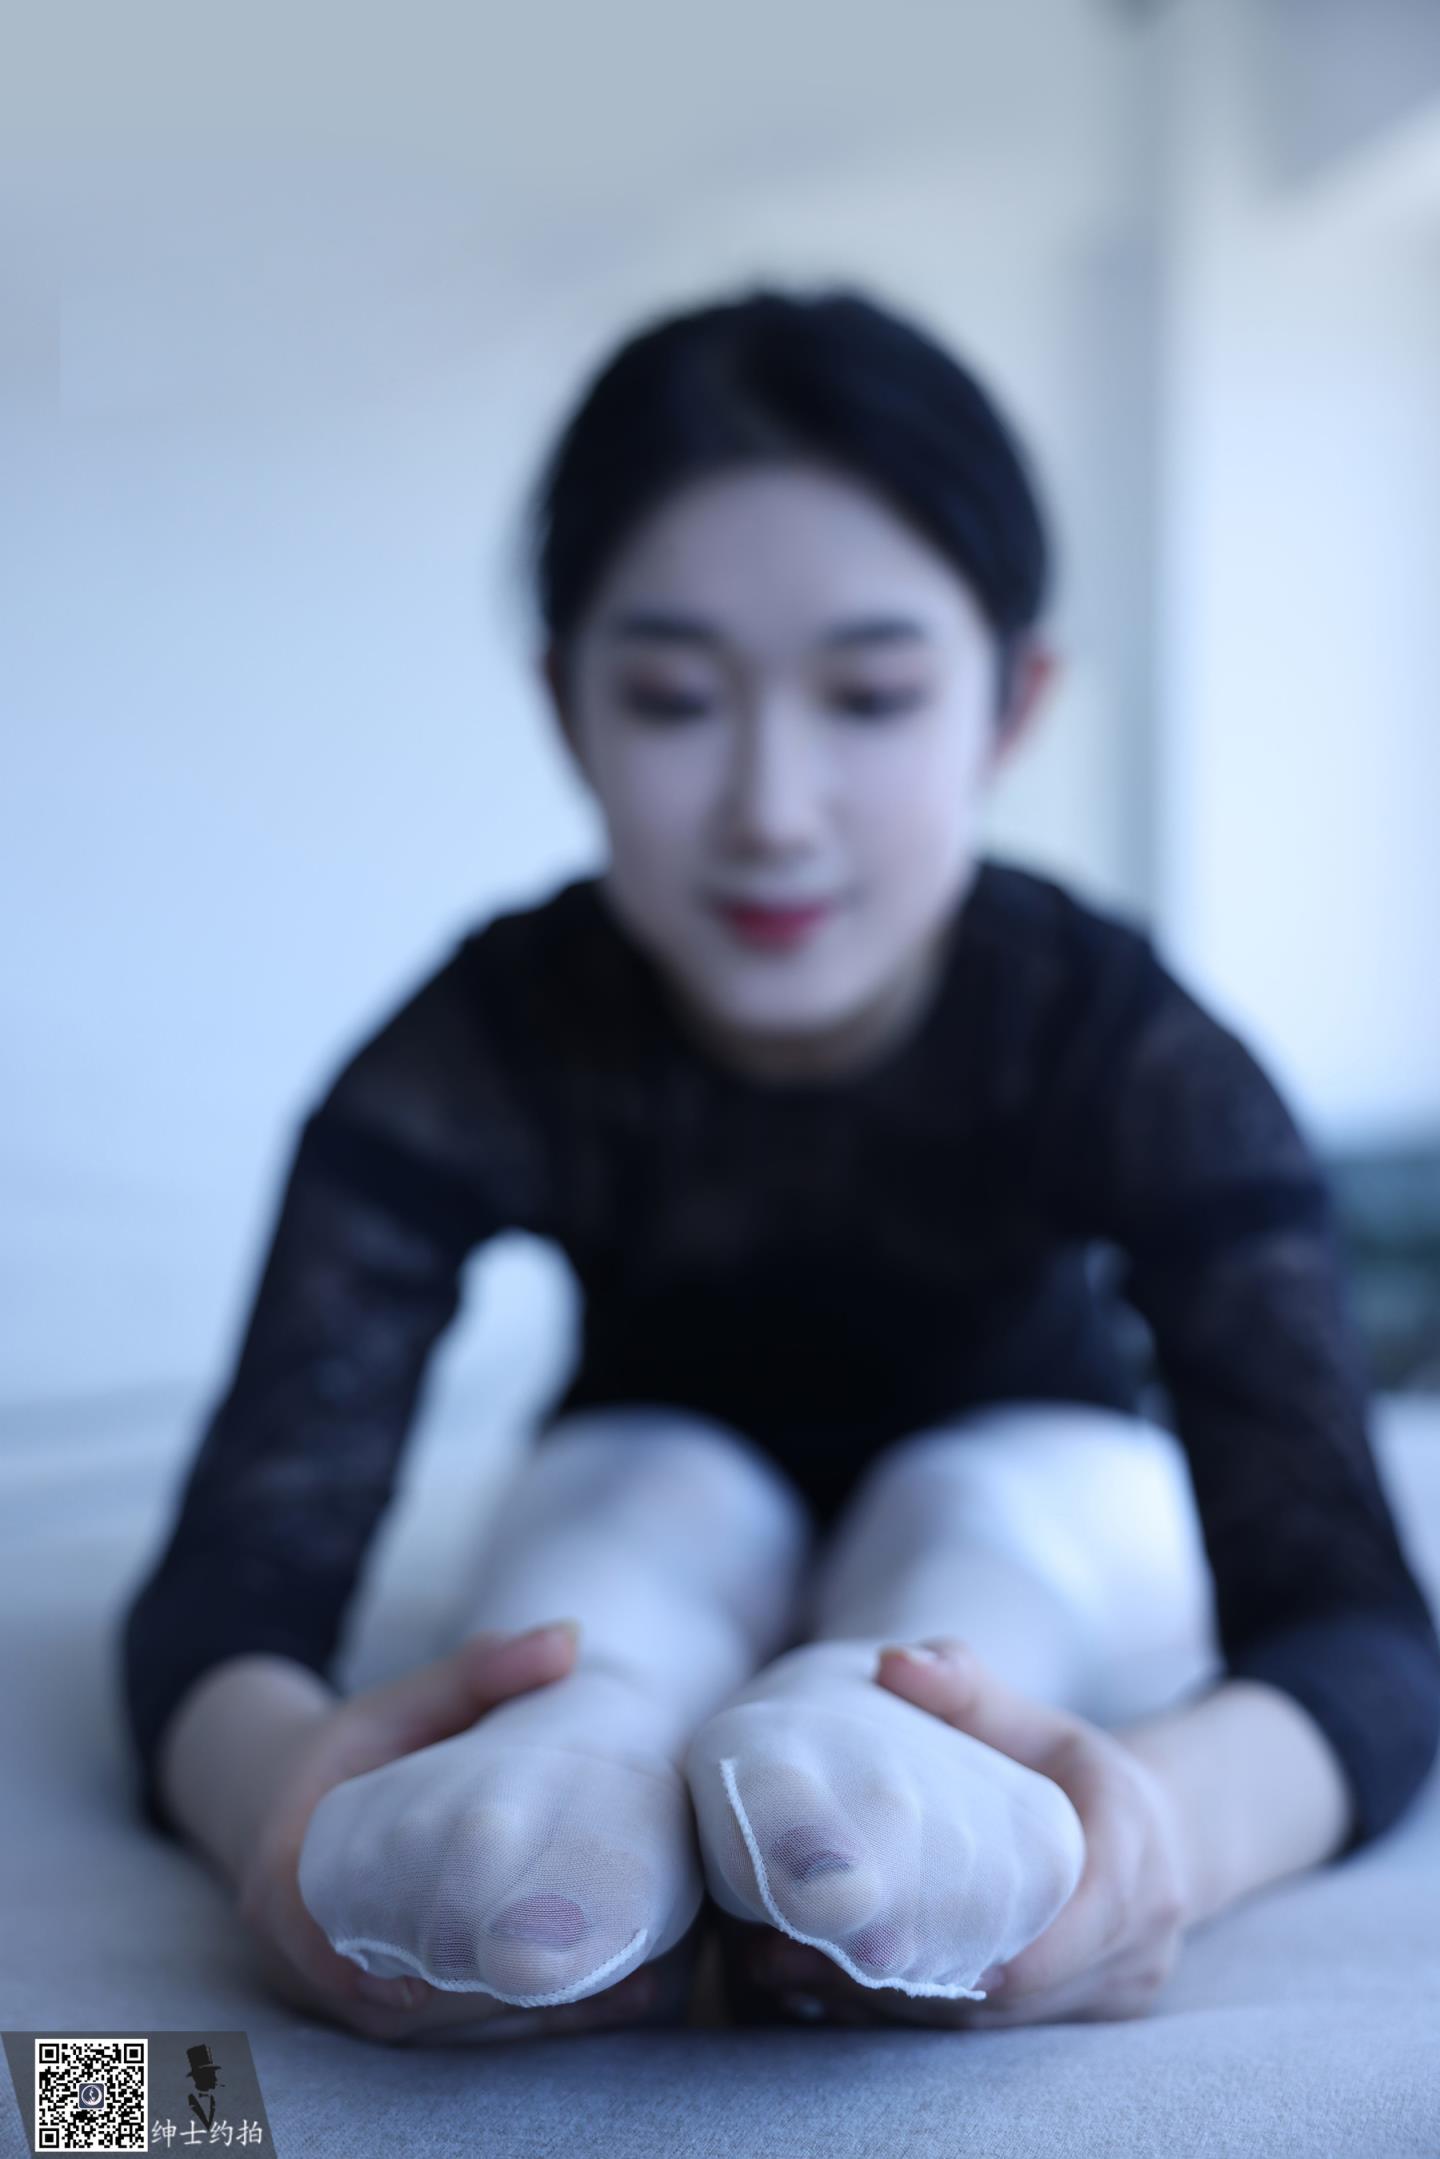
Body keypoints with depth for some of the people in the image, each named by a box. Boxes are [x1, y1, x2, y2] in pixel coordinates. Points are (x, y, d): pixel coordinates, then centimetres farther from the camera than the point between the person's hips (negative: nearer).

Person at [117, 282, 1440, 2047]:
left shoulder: (1133, 1050, -28)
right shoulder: (486, 1045, -26)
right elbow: (237, 1563, -37)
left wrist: (1180, 1815, -66)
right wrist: (273, 1783, -64)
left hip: (1039, 1538, 0)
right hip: (636, 1530, 1)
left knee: (1014, 1485, -30)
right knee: (658, 1482, -30)